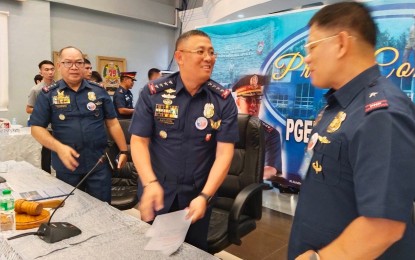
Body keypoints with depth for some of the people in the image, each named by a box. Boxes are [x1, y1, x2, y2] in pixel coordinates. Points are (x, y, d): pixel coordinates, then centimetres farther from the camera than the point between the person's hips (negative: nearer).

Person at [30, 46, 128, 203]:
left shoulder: (99, 92, 4)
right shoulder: (48, 94, 0)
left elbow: (112, 123, 7)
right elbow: (37, 128, -2)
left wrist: (123, 151, 4)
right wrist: (59, 148, -17)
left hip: (99, 163, 1)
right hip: (67, 166, 0)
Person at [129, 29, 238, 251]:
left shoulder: (223, 100, -7)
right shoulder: (153, 93, -8)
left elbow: (224, 152, -11)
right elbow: (139, 141, -7)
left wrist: (205, 196, -20)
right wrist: (150, 183, -21)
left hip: (197, 196, 1)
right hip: (157, 194, 0)